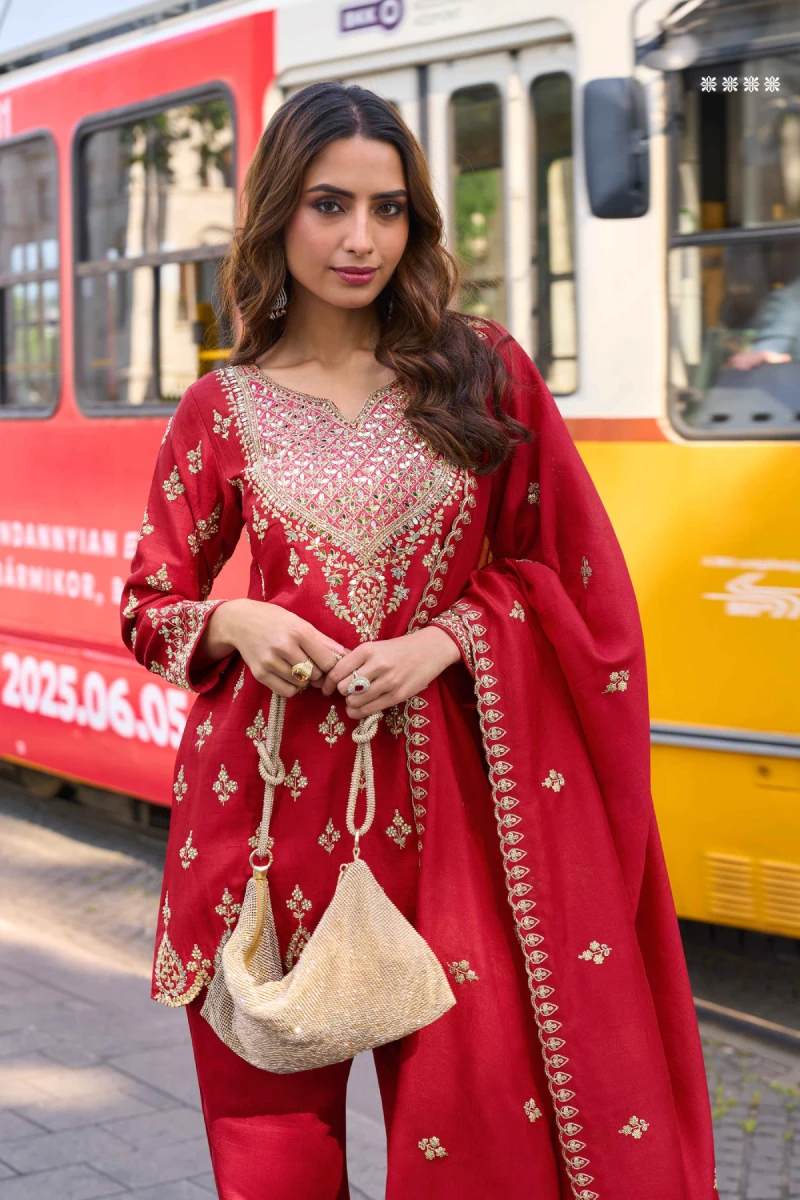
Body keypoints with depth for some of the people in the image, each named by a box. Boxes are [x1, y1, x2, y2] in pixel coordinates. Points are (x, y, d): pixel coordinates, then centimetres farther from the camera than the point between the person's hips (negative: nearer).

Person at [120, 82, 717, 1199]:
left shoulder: (482, 371, 4)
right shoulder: (221, 412, 5)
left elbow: (572, 572, 6)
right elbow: (151, 604, 13)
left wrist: (445, 639, -9)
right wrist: (233, 623, -8)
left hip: (443, 790, 0)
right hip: (271, 789, 1)